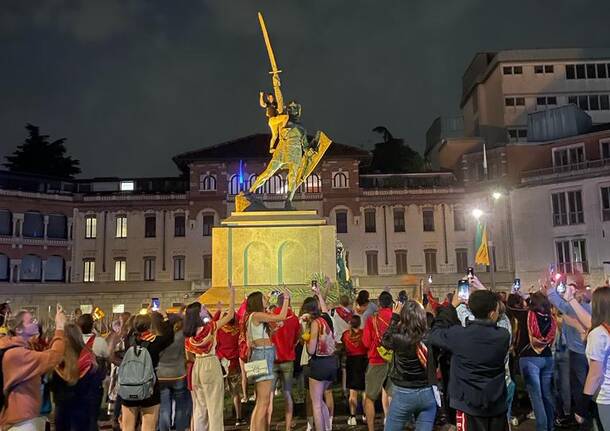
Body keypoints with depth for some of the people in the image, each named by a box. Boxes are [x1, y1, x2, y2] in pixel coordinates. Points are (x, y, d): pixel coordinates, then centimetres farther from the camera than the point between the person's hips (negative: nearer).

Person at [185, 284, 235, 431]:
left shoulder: (188, 335, 4)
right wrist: (232, 294, -2)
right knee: (214, 406, 0)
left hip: (197, 368, 6)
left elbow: (189, 357, 12)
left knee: (199, 406, 15)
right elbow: (230, 314, -8)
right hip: (211, 366, -6)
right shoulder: (210, 327, -13)